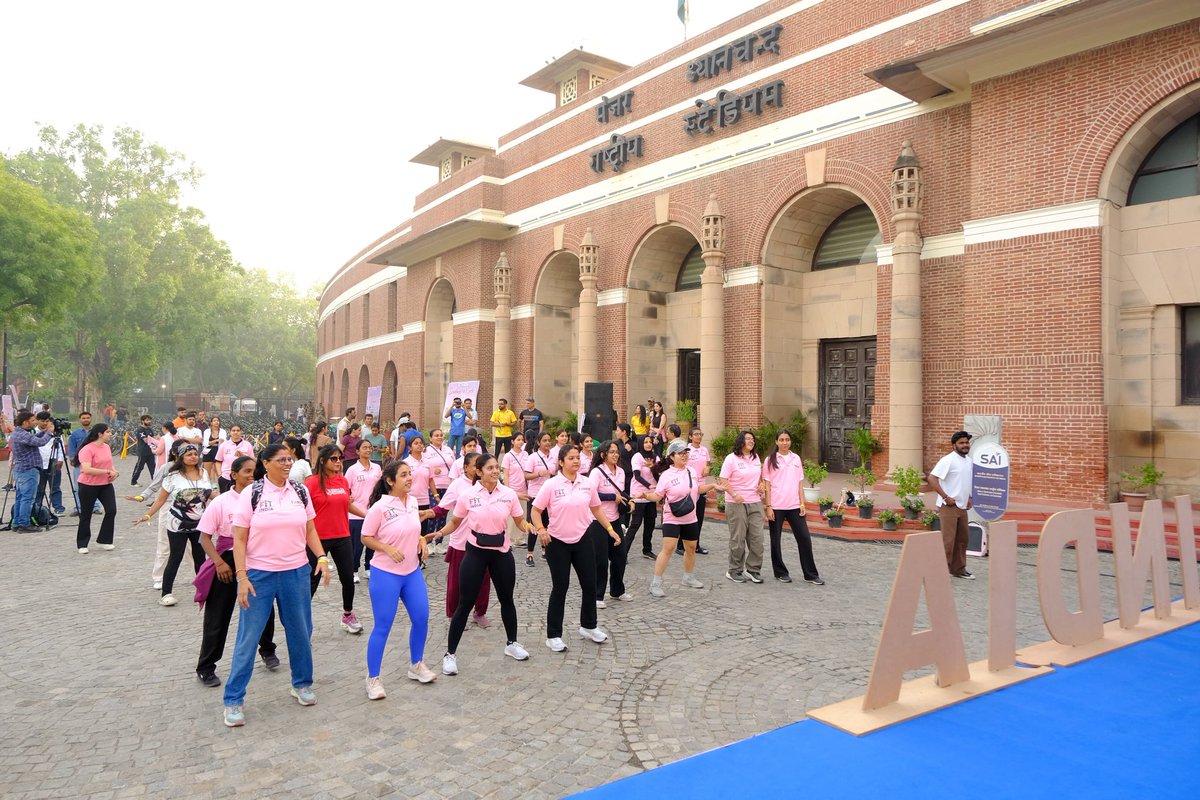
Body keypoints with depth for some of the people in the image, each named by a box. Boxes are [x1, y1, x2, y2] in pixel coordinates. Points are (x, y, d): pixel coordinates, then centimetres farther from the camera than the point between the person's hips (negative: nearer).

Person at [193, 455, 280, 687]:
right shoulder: (221, 502, -9)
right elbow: (205, 537, -5)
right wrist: (219, 562, -14)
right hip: (227, 561, -2)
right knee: (218, 617, 5)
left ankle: (267, 650, 37)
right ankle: (205, 668, 21)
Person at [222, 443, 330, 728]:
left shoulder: (300, 492, 3)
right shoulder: (251, 494, -7)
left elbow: (310, 530, 10)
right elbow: (239, 539, -6)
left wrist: (322, 557, -4)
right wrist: (242, 576, -13)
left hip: (296, 573, 3)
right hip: (259, 574, -3)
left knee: (301, 632, 12)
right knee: (248, 638, 2)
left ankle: (302, 683, 32)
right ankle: (233, 699, 16)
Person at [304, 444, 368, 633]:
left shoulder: (343, 481, 5)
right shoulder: (312, 482, -12)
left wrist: (368, 516, 23)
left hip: (342, 538, 5)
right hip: (318, 538, -5)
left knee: (348, 578, 11)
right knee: (312, 581, 4)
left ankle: (348, 615, 31)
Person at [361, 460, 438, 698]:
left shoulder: (413, 501, 2)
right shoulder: (380, 507, -17)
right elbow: (366, 538, -9)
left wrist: (421, 540, 0)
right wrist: (388, 549, -22)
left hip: (413, 571, 6)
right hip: (386, 573, -6)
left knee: (421, 619, 10)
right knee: (382, 626, 1)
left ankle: (416, 665, 32)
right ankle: (373, 678, 16)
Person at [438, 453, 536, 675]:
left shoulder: (509, 494, -4)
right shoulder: (468, 495, -9)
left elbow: (520, 521, 4)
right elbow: (455, 522, 2)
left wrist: (527, 526, -18)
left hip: (502, 552, 3)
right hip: (475, 552, -2)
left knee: (506, 599, 17)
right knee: (465, 604, -1)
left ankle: (512, 643, 38)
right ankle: (450, 654, 12)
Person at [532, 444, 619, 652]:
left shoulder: (587, 483, 1)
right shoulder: (551, 485, -11)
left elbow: (596, 509, 13)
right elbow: (536, 510, -7)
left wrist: (610, 529, 9)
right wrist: (540, 529, -24)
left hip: (582, 540, 4)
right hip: (557, 542, -4)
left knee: (590, 585, 10)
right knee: (560, 588, 2)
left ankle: (589, 626, 32)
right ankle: (553, 635, 16)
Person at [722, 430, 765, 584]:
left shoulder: (756, 457, 12)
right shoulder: (731, 459, -6)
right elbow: (724, 480, -10)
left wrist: (761, 484, 4)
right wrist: (734, 494, -22)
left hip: (755, 502, 5)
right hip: (736, 503, -5)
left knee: (757, 537, 1)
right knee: (738, 539, 1)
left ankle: (753, 569, 15)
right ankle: (734, 571, 14)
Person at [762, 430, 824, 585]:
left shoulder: (796, 458, 8)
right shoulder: (770, 460, -2)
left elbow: (800, 483, 9)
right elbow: (767, 485, -3)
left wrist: (802, 504, 3)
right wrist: (768, 506, -8)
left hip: (794, 506, 3)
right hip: (776, 507, -3)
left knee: (805, 538, 2)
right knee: (776, 540, 6)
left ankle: (810, 575, 10)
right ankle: (780, 573, 20)